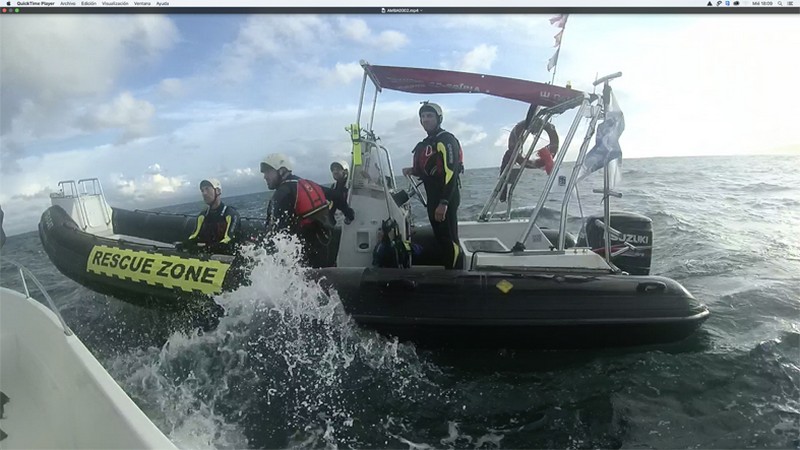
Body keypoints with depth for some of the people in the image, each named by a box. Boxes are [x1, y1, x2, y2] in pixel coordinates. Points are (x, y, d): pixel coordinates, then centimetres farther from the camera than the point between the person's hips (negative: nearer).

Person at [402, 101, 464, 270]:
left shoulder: (446, 140, -12)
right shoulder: (425, 144, 17)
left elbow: (450, 173, -22)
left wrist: (443, 203, -28)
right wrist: (413, 171, 8)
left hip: (446, 199, -10)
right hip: (433, 199, 10)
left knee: (450, 241, -8)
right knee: (441, 240, 14)